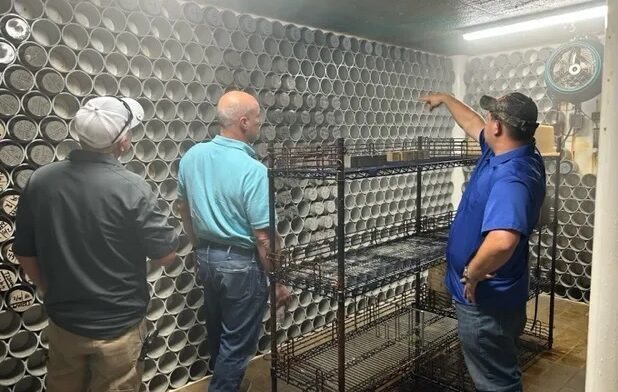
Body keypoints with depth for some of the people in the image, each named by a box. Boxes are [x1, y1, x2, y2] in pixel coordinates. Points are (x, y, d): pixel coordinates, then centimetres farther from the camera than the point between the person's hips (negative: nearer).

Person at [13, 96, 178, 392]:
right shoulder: (131, 188, -23)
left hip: (63, 320, 4)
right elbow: (165, 255, -15)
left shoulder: (40, 180, -8)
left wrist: (52, 293, 17)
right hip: (117, 325, -4)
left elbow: (25, 252, 2)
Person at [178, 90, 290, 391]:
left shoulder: (192, 157, -3)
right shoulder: (253, 170, -24)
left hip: (206, 258, 8)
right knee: (236, 344, 11)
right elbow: (263, 238, -22)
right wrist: (277, 282, -10)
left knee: (216, 333, 27)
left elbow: (185, 211, 10)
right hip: (241, 264, -8)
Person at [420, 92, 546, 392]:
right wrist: (445, 99, 35)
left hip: (486, 300, -10)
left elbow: (502, 241, -47)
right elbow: (473, 124, 20)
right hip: (492, 295, 10)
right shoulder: (506, 151, 0)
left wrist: (471, 275, -29)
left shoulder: (511, 176, -30)